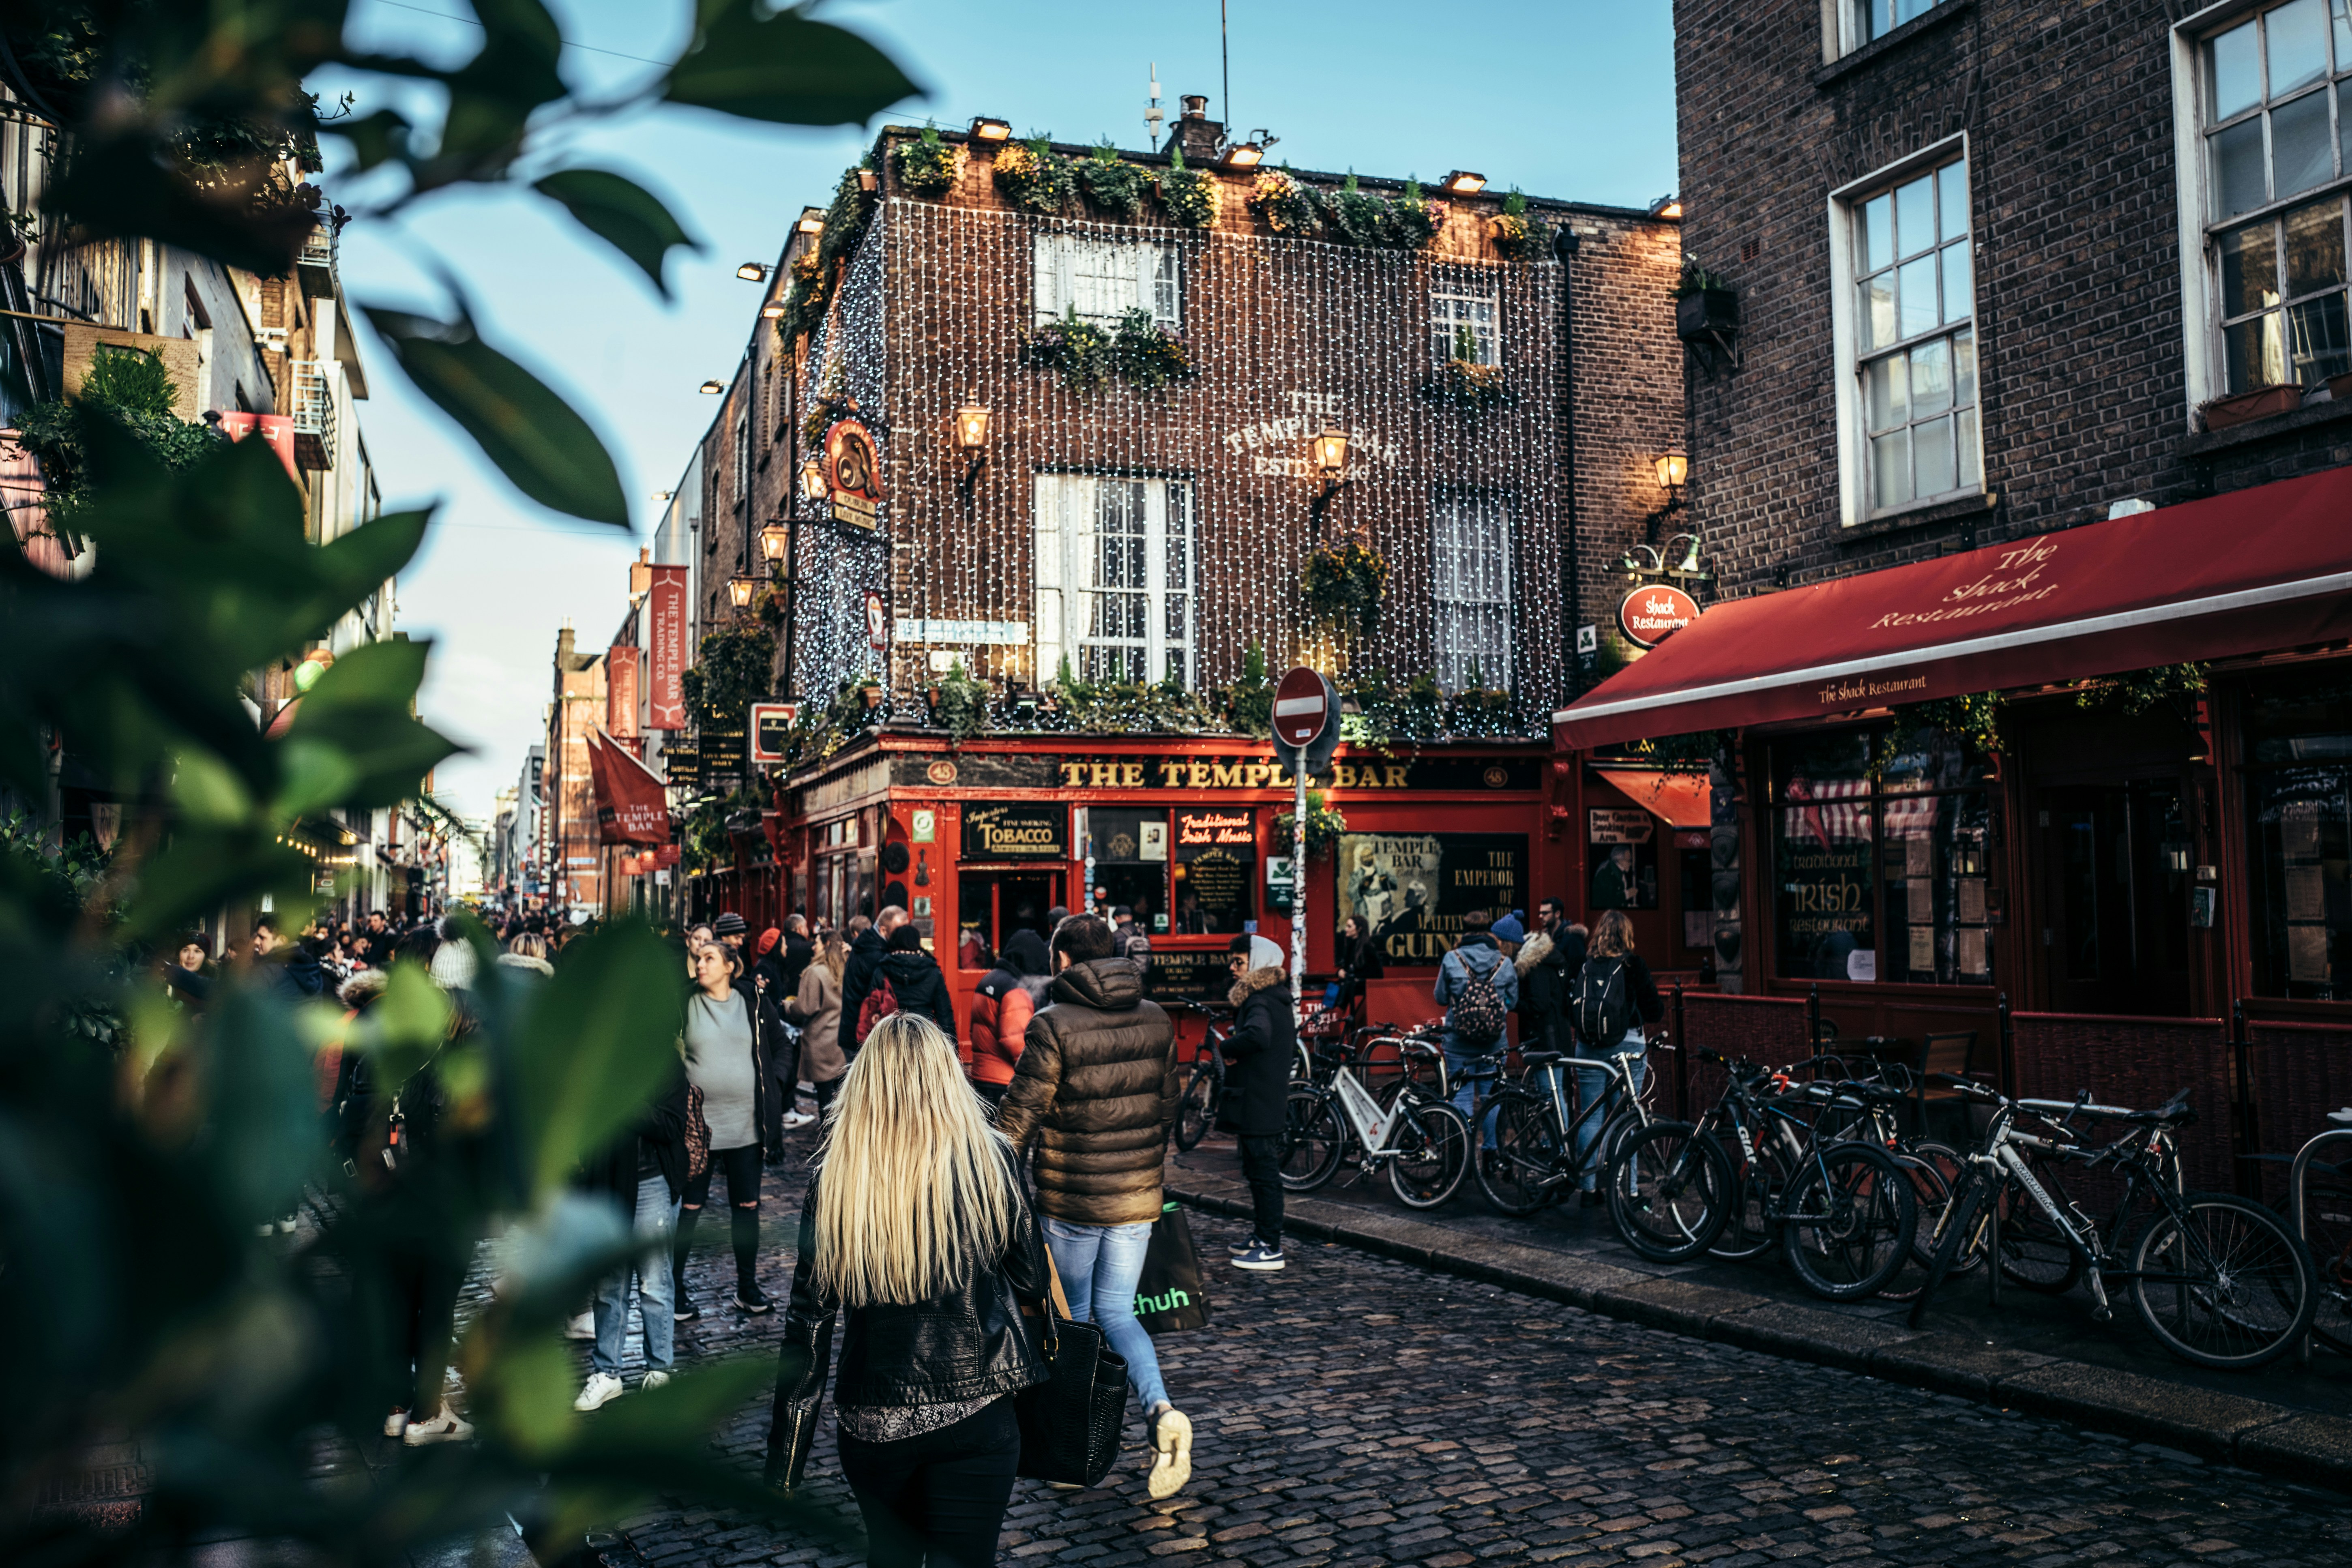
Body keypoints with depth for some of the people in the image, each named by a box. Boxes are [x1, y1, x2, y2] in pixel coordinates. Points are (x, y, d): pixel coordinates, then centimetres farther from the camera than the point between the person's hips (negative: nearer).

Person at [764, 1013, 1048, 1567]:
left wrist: (785, 1457, 4)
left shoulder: (834, 1179, -6)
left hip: (870, 1422, 3)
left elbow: (809, 1319, -3)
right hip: (975, 1415, -2)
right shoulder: (988, 1159, -9)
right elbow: (1033, 1283, 0)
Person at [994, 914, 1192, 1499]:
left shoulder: (1054, 1026, -14)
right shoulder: (1156, 1021, 3)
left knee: (1073, 1316, 13)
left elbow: (1020, 1114, -14)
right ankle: (1161, 1411, -10)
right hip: (1138, 1194, 4)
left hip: (1070, 1197, -4)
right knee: (1117, 1312, 13)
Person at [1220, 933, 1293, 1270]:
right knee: (1260, 1172, 17)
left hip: (1255, 1102, -10)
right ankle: (1262, 1236, 26)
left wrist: (1228, 1047, -20)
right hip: (1271, 1100, 10)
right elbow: (1291, 1046, 26)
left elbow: (1257, 1035, -38)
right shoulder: (1278, 1000, 15)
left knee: (1264, 1173, -5)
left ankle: (1270, 1248, -1)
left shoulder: (1259, 1002, -17)